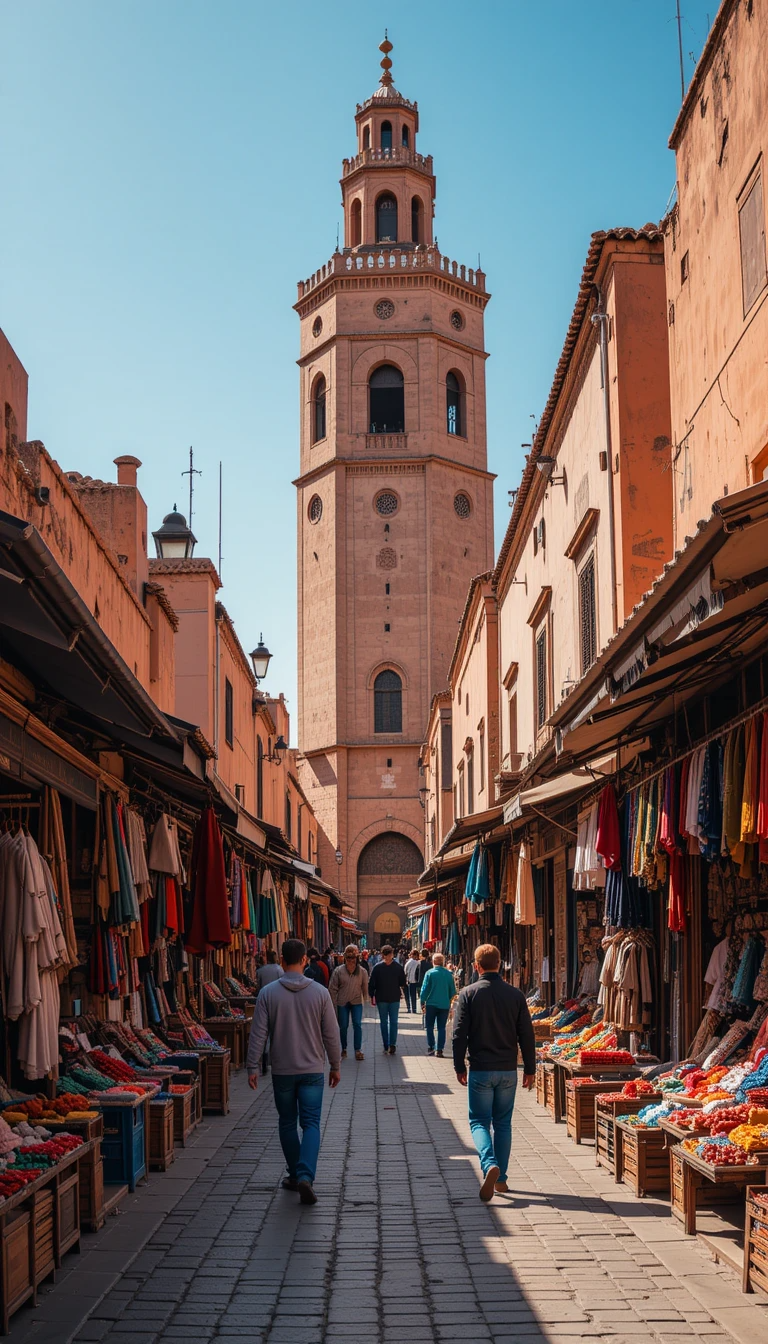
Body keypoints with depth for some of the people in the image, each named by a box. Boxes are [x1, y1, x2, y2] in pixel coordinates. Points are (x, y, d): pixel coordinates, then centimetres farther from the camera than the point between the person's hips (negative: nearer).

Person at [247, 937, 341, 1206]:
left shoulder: (268, 993, -7)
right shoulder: (319, 992, -6)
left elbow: (258, 1034, -7)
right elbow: (331, 1034, -1)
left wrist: (253, 1067, 1)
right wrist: (335, 1066, 11)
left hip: (282, 1071, 1)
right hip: (312, 1070, 0)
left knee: (287, 1123, 15)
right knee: (311, 1123, 1)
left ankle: (295, 1175, 22)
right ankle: (305, 1175, -16)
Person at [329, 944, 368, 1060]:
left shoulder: (362, 971, -6)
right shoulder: (339, 971, -8)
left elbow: (365, 988, 5)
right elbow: (333, 988, -3)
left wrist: (364, 1000, 6)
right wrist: (334, 1004, -4)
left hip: (357, 1002, 0)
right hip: (342, 1002, 0)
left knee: (357, 1025, -6)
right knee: (343, 1026, 7)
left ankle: (358, 1050, 2)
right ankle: (343, 1049, 21)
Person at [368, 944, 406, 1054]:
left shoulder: (377, 967, -9)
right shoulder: (398, 967, -8)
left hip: (381, 998, 0)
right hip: (395, 998, 0)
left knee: (383, 1022, 4)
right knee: (393, 1021, 7)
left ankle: (386, 1046, 4)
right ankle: (392, 1044, 1)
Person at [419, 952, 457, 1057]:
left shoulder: (430, 973, -8)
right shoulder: (449, 974, 0)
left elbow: (424, 989, -7)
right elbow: (453, 991, 6)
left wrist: (423, 1003, 1)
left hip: (431, 1004, -2)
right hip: (444, 1005, 2)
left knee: (430, 1027, 11)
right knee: (442, 1028, 7)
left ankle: (430, 1047, 7)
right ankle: (440, 1050, 4)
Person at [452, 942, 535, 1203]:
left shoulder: (468, 994, -7)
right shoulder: (515, 995, 0)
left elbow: (459, 1034, -7)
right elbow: (526, 1035, 2)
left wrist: (459, 1067, 3)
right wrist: (530, 1069, 10)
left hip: (480, 1070, -2)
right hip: (508, 1071, 3)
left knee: (479, 1121, 6)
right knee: (503, 1123, 13)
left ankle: (490, 1164, -19)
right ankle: (501, 1179, 14)